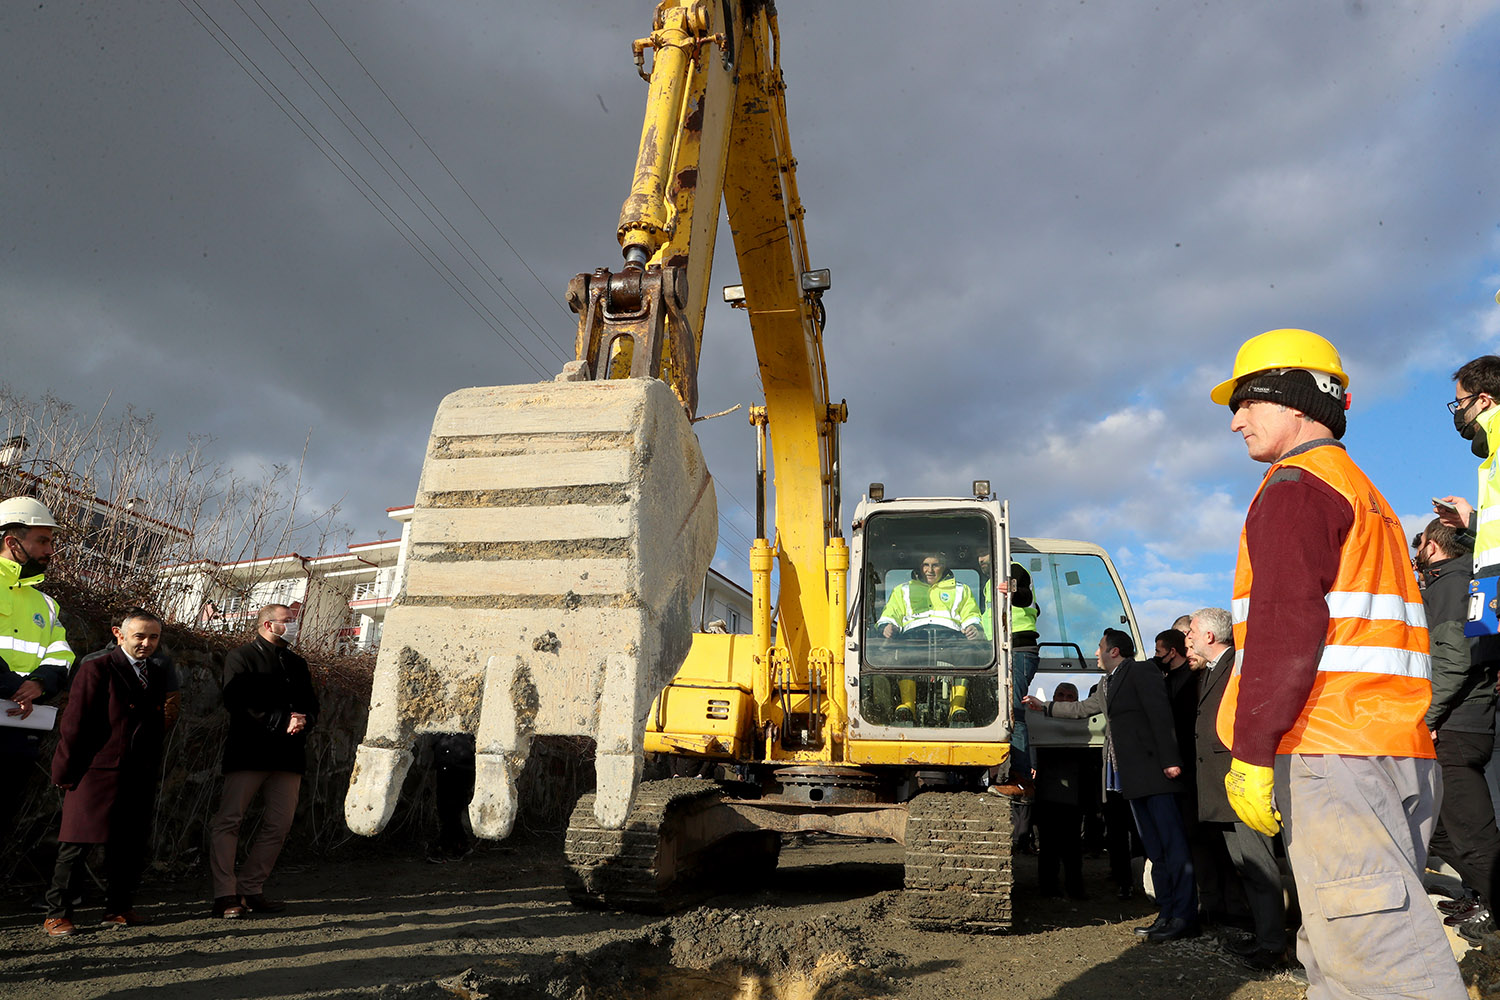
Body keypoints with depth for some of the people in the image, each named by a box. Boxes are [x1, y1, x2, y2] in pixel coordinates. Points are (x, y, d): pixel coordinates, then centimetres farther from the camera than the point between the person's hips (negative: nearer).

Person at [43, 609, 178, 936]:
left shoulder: (158, 674, 14)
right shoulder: (97, 668, -6)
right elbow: (75, 721, -7)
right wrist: (65, 770, -7)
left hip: (139, 776, 6)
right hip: (97, 772, -6)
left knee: (131, 846, 9)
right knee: (76, 845, 0)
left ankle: (118, 909, 21)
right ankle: (57, 915, 12)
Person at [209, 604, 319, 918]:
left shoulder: (297, 663, 21)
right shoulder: (241, 657, 1)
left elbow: (311, 704, 18)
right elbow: (239, 702, -12)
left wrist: (303, 720, -6)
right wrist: (283, 721, -17)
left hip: (289, 755, 6)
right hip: (249, 752, -6)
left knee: (279, 824, 4)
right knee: (227, 821, -6)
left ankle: (251, 889, 14)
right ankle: (225, 895, 0)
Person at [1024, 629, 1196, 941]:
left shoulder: (1142, 672, -6)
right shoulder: (1107, 684, 22)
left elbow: (1161, 714, -14)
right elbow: (1082, 708, 35)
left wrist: (1169, 760, -21)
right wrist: (1044, 706, 40)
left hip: (1155, 772, -9)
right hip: (1132, 778, 10)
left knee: (1173, 844, -7)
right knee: (1154, 849, 9)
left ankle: (1185, 918, -6)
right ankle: (1167, 914, 12)